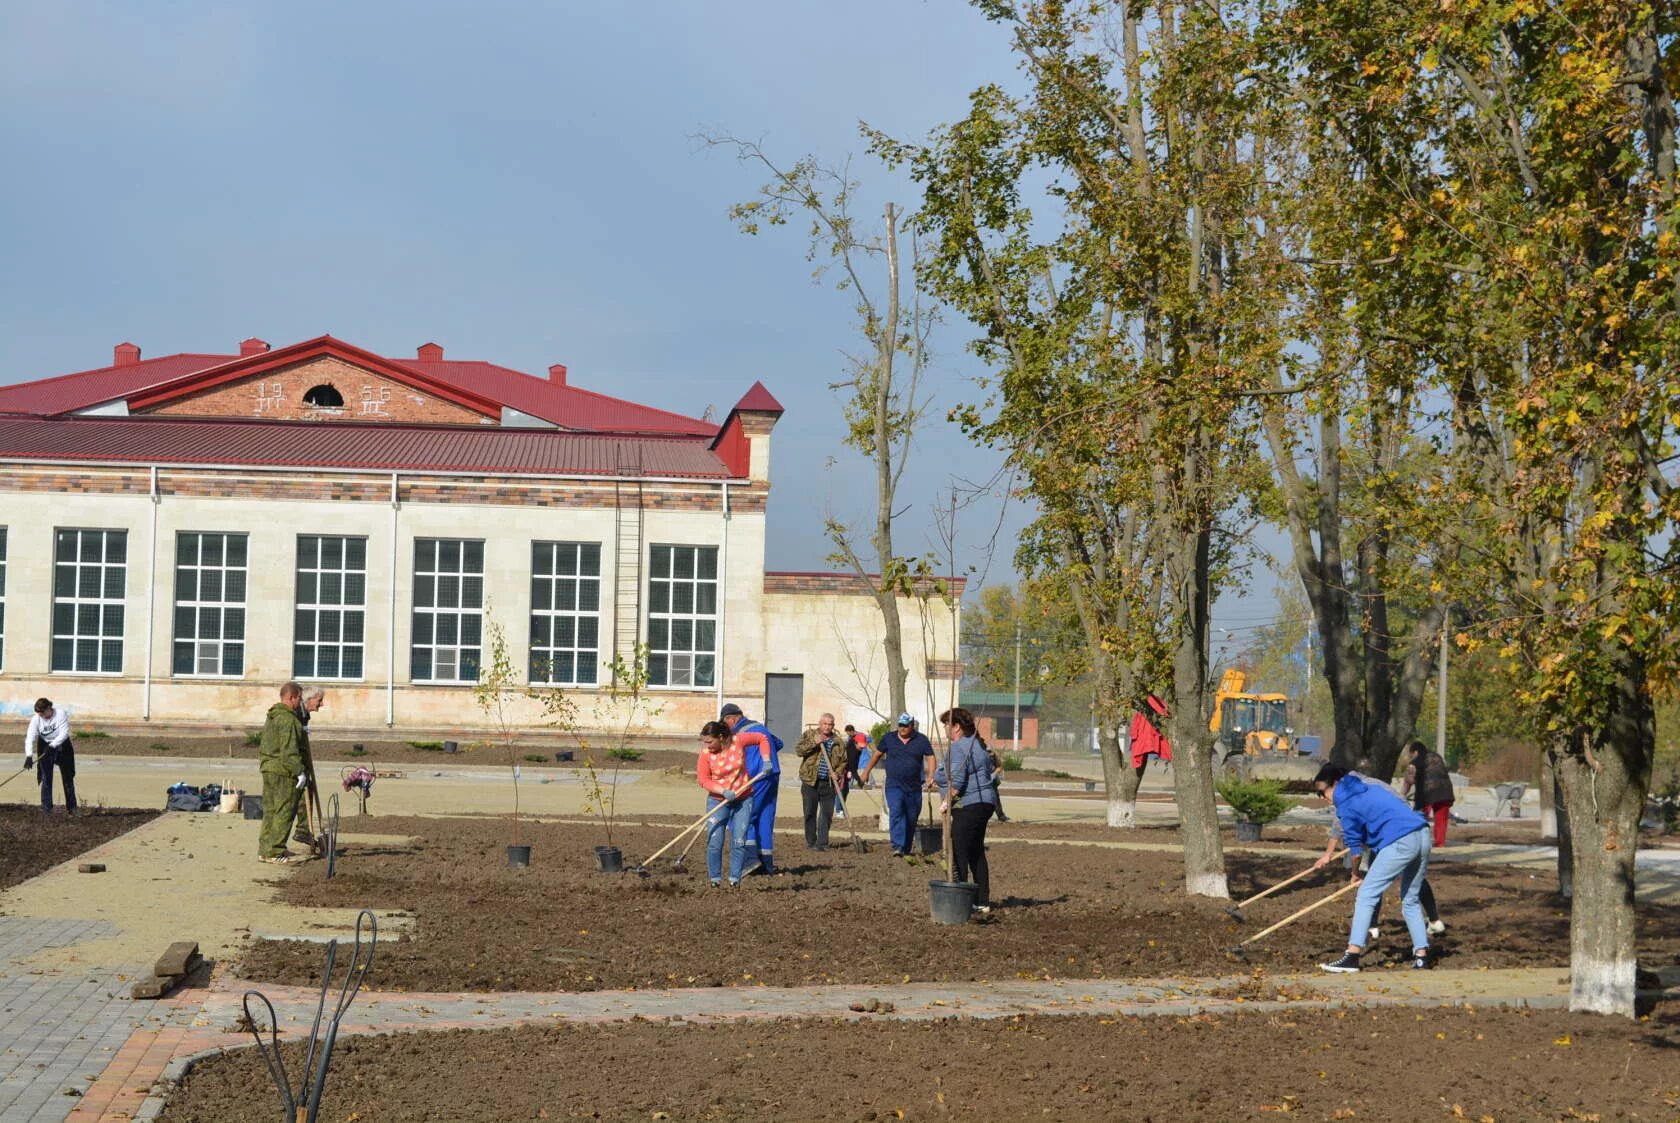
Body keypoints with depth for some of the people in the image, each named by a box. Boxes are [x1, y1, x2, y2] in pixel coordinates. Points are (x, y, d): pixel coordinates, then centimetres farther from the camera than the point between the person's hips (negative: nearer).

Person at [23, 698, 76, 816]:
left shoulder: (61, 714, -22)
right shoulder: (36, 719, -17)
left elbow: (64, 733, -27)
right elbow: (30, 737, -24)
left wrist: (52, 745, -37)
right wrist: (29, 755, -38)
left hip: (62, 745, -1)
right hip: (45, 747, 1)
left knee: (68, 778, 7)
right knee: (46, 778, -7)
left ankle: (71, 807, 19)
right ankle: (46, 808, -3)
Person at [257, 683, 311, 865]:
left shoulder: (272, 717, 18)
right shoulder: (288, 719, -15)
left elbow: (263, 746, 24)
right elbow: (289, 750, -21)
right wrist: (299, 772, -20)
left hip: (268, 768, 10)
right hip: (283, 771, -10)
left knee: (270, 810, 15)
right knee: (284, 812, -6)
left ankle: (264, 849, 21)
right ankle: (274, 852, -7)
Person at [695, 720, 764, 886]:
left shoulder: (738, 741, -13)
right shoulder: (706, 753, -14)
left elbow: (762, 738, 3)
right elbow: (703, 779, -12)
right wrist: (723, 791, -24)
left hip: (743, 799, 1)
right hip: (717, 801, -1)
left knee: (739, 841, -1)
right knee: (714, 843, -6)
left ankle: (735, 879, 7)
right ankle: (715, 879, 6)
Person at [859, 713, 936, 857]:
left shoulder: (921, 740, 3)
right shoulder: (888, 738, 5)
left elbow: (930, 758, 1)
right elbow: (877, 755, 16)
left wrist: (930, 777, -14)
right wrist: (866, 773, 17)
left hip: (914, 787, 1)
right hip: (894, 786, -1)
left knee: (911, 819, 9)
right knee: (895, 813, -21)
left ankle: (906, 849, 23)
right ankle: (898, 846, -32)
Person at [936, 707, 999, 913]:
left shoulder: (958, 748, -14)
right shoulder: (978, 745, 17)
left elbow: (956, 782, -22)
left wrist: (946, 802, -13)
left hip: (967, 806, -10)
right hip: (985, 802, 10)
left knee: (958, 855, -7)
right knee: (976, 853, 16)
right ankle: (982, 901, 18)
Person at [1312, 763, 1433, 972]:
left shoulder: (1347, 803, 1)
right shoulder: (1370, 789, 28)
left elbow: (1355, 844, 5)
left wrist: (1355, 874, 21)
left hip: (1399, 843, -9)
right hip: (1423, 836, 9)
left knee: (1366, 896, -3)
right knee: (1410, 900, 21)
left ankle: (1352, 956, -9)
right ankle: (1421, 956, 16)